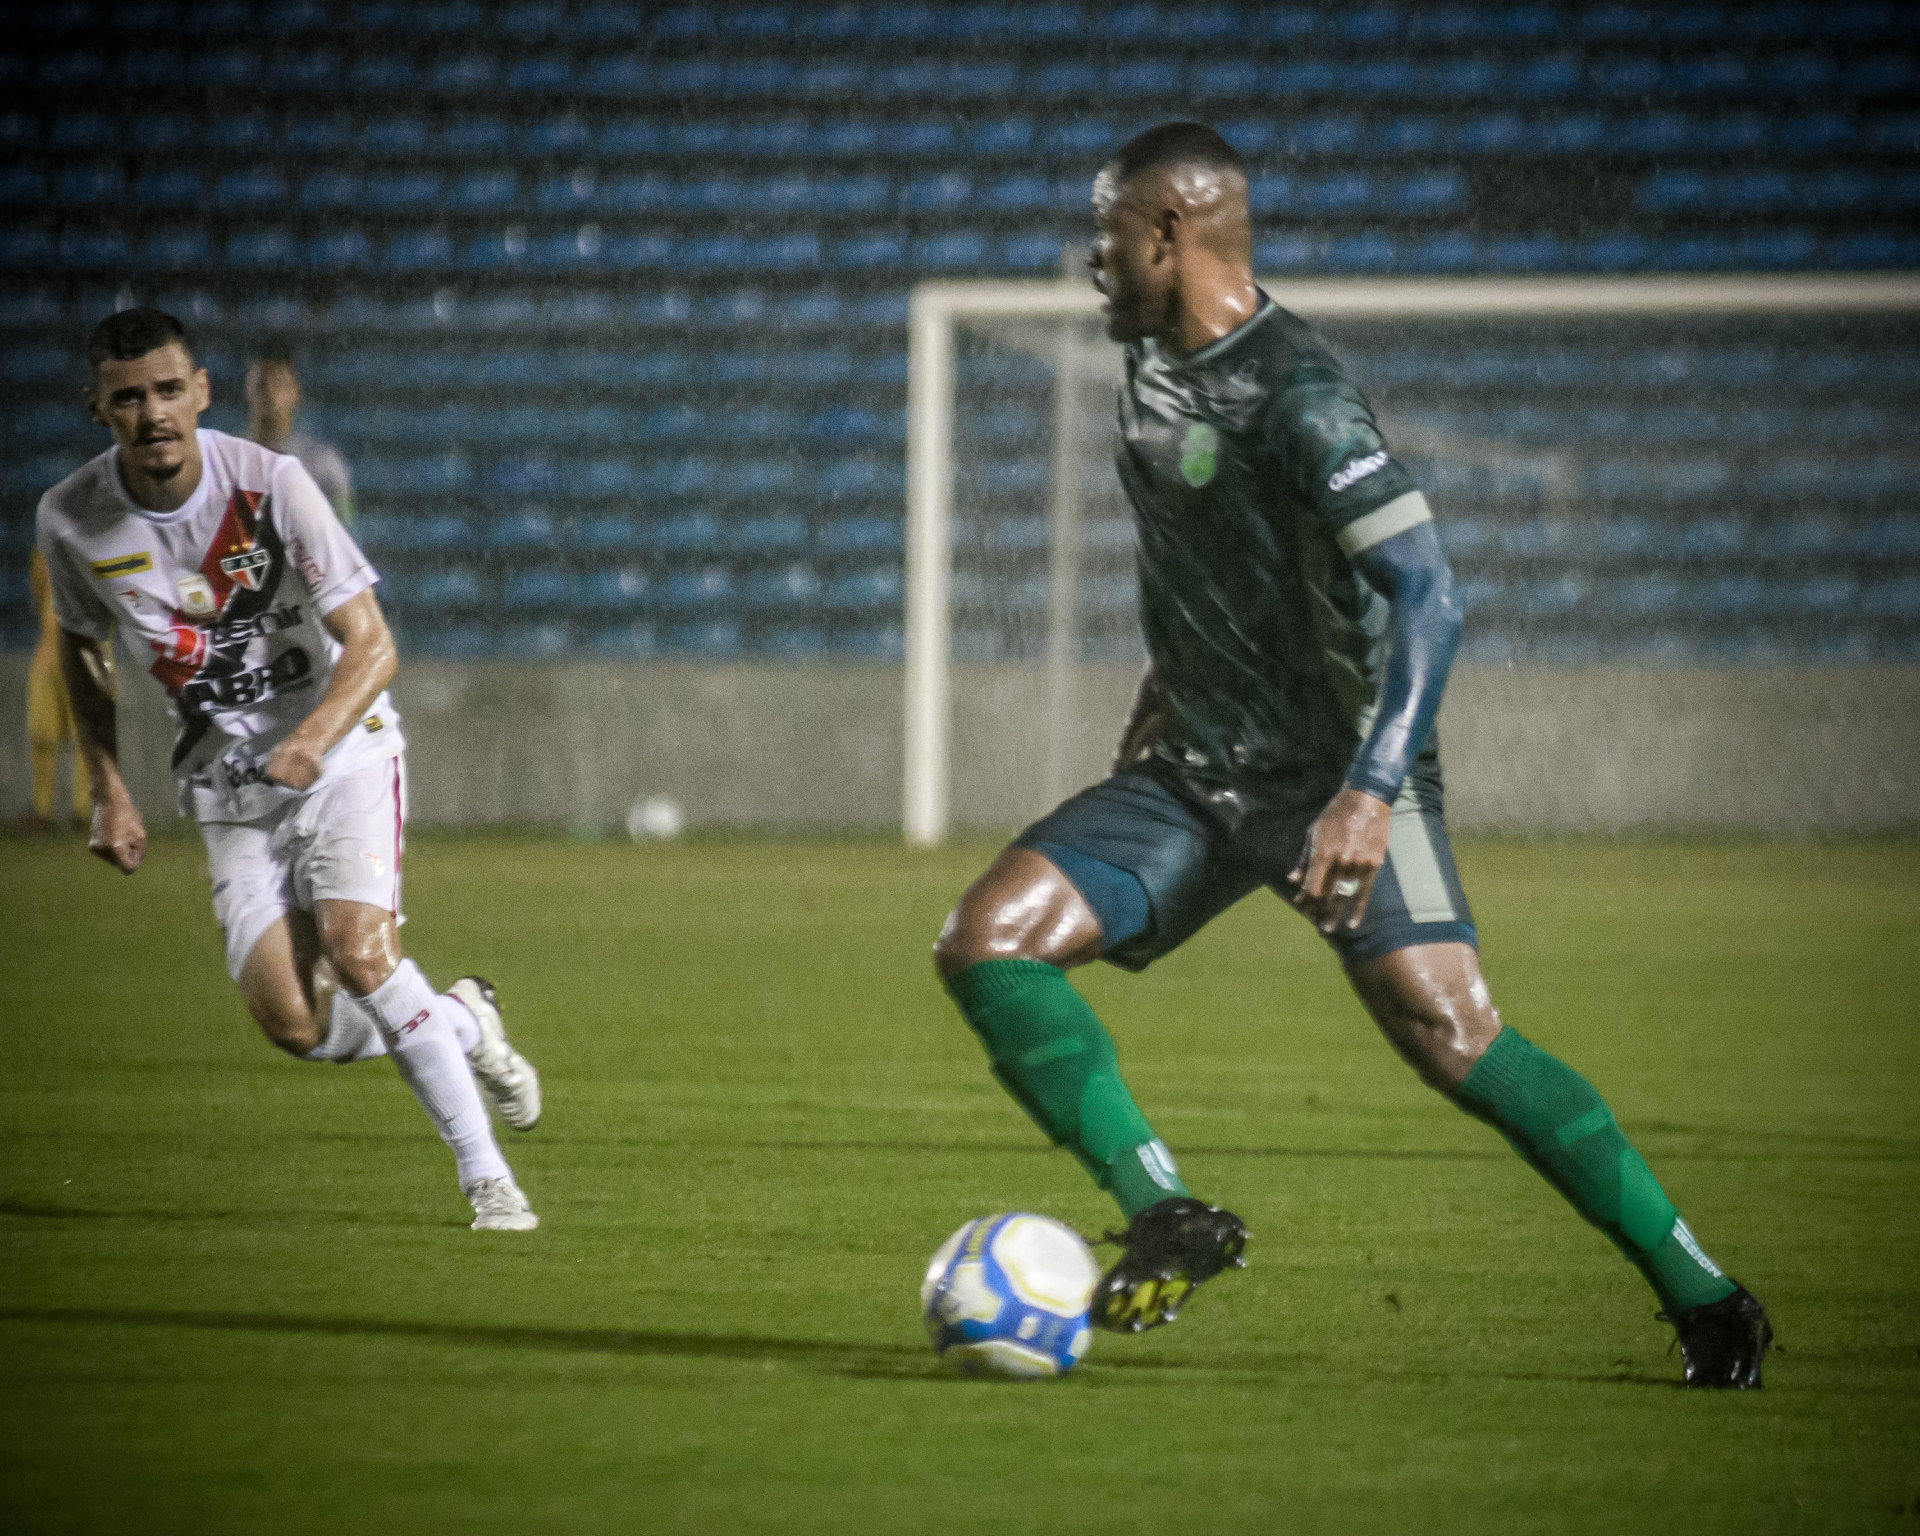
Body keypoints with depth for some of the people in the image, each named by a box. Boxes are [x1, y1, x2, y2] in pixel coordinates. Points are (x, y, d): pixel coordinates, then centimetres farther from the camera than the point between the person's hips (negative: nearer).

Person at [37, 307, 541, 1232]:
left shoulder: (268, 483, -18)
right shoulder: (71, 518, -8)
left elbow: (371, 644, -17)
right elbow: (80, 645, 13)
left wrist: (313, 741, -35)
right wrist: (108, 790, 7)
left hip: (342, 747, -3)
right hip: (229, 787, 3)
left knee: (356, 948, -26)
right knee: (294, 1024, -13)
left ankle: (487, 1178, -13)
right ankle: (463, 1028, 18)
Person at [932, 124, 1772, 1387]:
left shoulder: (1299, 396, -20)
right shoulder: (1156, 365, 7)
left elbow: (1428, 596, -27)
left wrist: (1371, 795, -35)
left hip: (1340, 773, -8)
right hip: (1201, 771, 8)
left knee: (1451, 1036, -19)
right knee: (988, 942, -9)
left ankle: (1700, 1294, -7)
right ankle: (1168, 1219, -7)